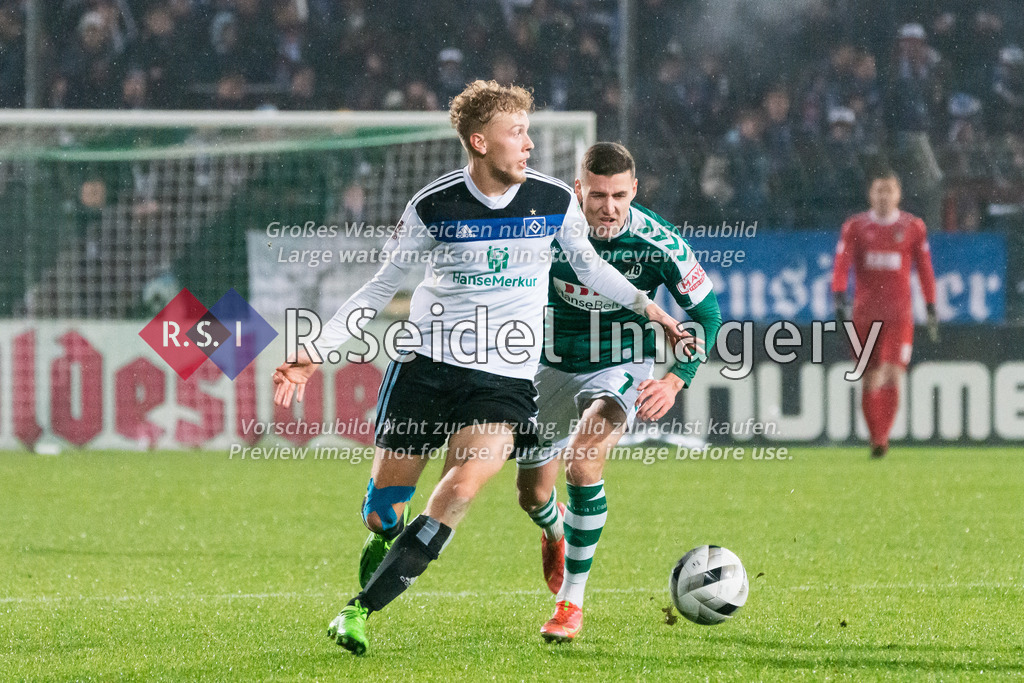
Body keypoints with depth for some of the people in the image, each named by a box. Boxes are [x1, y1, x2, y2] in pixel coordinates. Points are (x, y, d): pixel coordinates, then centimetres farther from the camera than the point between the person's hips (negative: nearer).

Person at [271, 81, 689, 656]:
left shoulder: (556, 201, 0)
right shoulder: (434, 207, -4)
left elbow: (589, 266, 21)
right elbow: (382, 286, 7)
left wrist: (646, 306, 13)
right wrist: (316, 352, 0)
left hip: (504, 377, 0)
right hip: (426, 364, 0)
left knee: (463, 484, -25)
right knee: (382, 515, -2)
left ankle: (363, 609, -18)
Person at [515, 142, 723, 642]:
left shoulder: (658, 243, -21)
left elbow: (705, 313, -7)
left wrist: (676, 380, -17)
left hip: (622, 368, -3)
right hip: (554, 369, 3)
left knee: (582, 458, -30)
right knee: (532, 494, 10)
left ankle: (571, 603, -19)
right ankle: (556, 532, 52)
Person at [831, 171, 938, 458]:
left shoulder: (913, 227, 6)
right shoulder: (855, 226, 4)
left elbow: (925, 270, 12)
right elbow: (842, 265, -4)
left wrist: (931, 309, 11)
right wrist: (839, 299, -19)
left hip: (899, 315, -1)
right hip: (865, 313, 1)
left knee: (892, 376, -15)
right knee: (870, 381, 3)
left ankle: (882, 438, -14)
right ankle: (876, 438, 15)